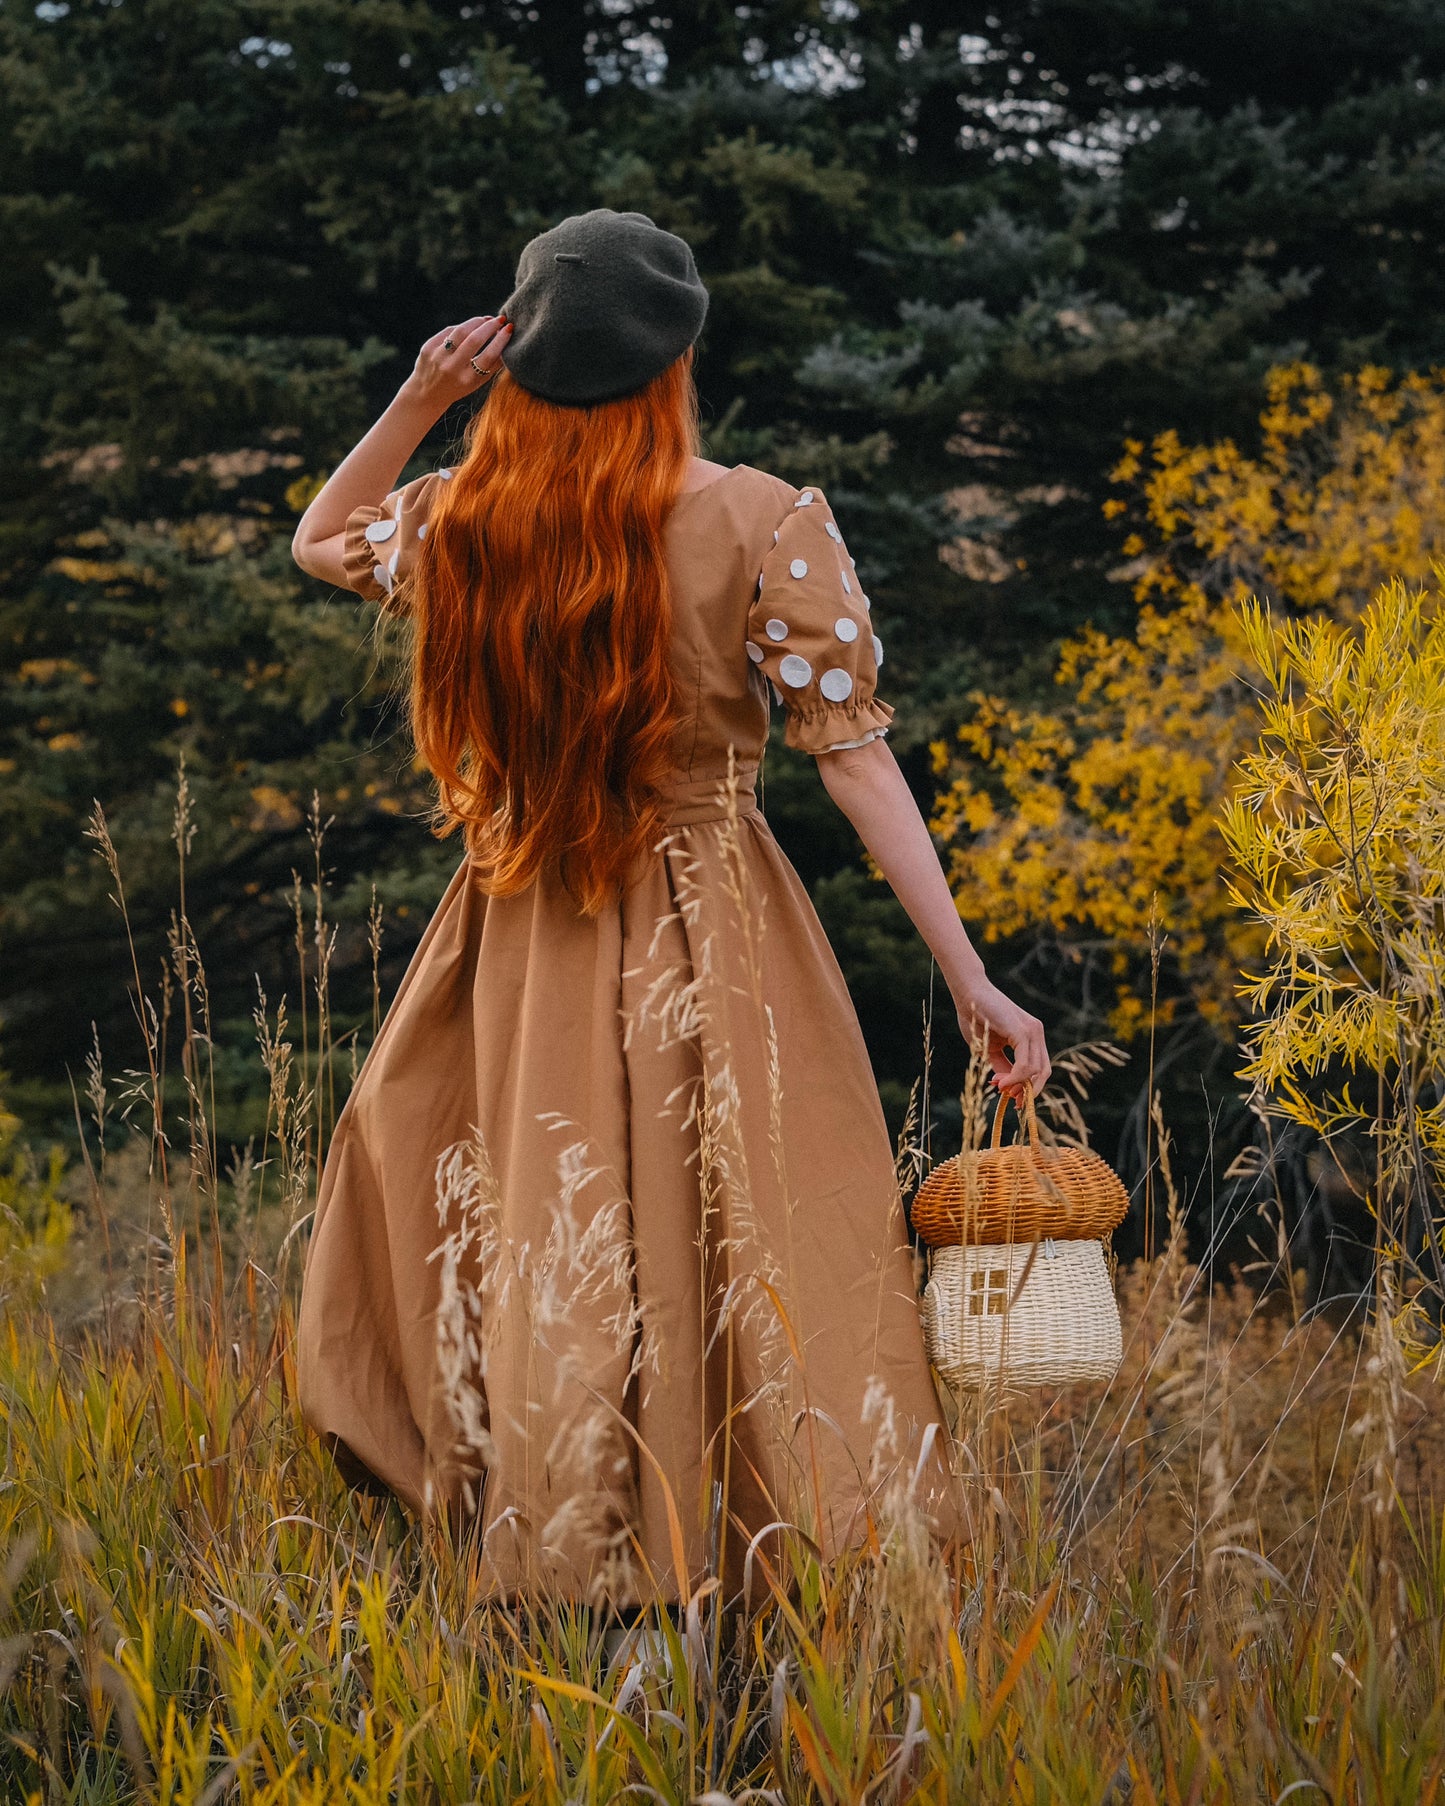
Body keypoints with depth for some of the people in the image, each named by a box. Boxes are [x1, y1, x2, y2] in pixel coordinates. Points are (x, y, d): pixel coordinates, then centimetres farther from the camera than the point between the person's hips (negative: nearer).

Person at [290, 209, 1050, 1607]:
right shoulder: (766, 527, -13)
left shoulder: (458, 528, -5)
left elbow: (317, 539, 18)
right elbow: (852, 756, -13)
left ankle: (554, 1566, 22)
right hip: (715, 956, -3)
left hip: (524, 958, 3)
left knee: (543, 1273, 14)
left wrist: (415, 405, 4)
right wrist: (971, 980, -10)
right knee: (748, 1271, 3)